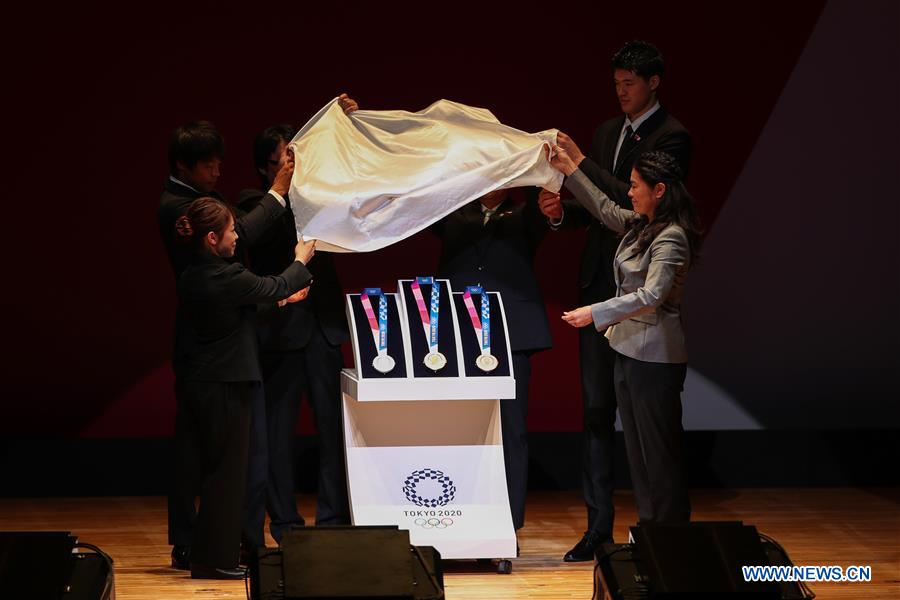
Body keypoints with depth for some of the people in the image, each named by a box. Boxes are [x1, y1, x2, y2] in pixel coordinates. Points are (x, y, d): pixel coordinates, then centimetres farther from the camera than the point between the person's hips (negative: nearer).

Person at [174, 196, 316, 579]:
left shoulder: (190, 279, 6)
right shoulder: (227, 278, -20)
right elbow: (277, 288, -5)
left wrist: (278, 300, 24)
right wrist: (300, 261, 13)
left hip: (200, 385, 9)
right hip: (226, 386, -9)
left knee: (214, 470, 16)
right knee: (227, 471, 0)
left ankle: (206, 556, 21)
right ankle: (215, 559, 4)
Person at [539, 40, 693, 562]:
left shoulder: (672, 137, -9)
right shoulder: (609, 131, 14)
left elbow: (636, 201, -20)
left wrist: (583, 164, -20)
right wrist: (563, 212, -2)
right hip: (599, 285, 7)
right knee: (597, 408, 7)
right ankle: (599, 525, 11)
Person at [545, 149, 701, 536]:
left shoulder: (671, 238, -18)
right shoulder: (640, 226, 11)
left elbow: (651, 296, -27)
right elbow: (605, 210, 29)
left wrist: (596, 313, -28)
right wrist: (570, 171, 26)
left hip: (655, 358, -10)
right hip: (629, 351, 10)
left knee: (659, 450, -4)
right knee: (637, 449, 12)